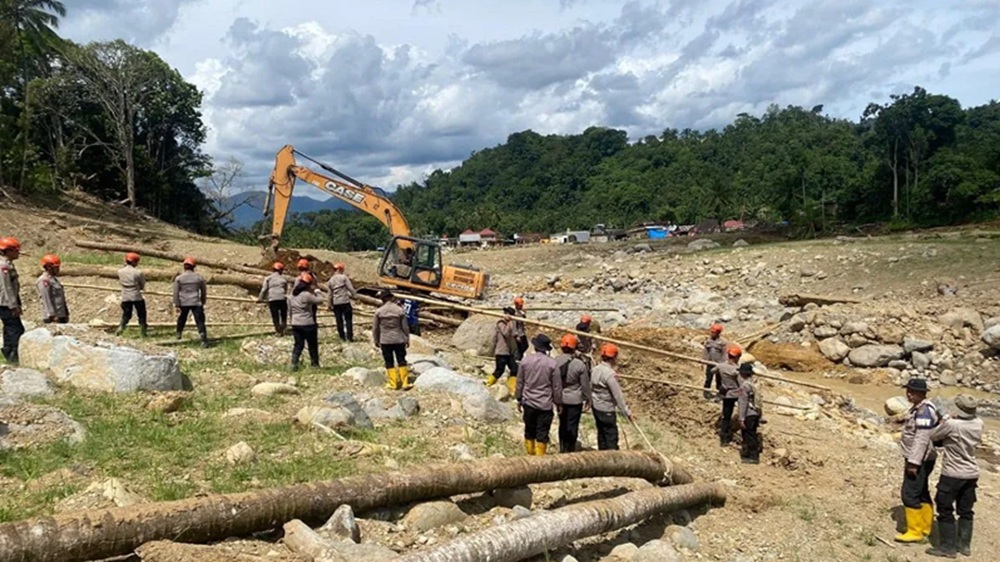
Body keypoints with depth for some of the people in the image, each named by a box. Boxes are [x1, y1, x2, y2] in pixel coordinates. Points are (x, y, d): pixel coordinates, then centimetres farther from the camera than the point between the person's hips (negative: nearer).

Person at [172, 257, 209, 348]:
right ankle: (204, 340, -18)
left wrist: (176, 305, -1)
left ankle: (178, 334, 43)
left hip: (183, 303, 1)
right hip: (196, 303, -1)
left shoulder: (178, 278, 1)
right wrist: (202, 303, 21)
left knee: (182, 319, 26)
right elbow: (204, 292, 10)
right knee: (200, 321, -7)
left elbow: (176, 293, -3)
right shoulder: (199, 278, 4)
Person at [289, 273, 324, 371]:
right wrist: (317, 292, 8)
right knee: (312, 345, 10)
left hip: (295, 324, 6)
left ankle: (294, 363, -4)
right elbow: (319, 300, -10)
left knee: (298, 344, 11)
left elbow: (289, 309, 12)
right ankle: (315, 363, 19)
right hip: (308, 324, -6)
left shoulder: (292, 294, 5)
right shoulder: (307, 295, -18)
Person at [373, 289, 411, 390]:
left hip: (385, 341, 0)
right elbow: (405, 327, -2)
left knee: (389, 362, 9)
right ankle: (405, 383, 11)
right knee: (401, 361, 10)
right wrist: (407, 339, 9)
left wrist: (376, 340, 13)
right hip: (399, 340, 0)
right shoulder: (399, 310, -8)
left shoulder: (379, 311, -7)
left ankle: (393, 384, 12)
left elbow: (375, 328, 0)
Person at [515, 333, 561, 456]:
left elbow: (520, 382, 3)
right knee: (542, 434, 5)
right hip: (545, 404, -3)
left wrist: (519, 399, 15)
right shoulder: (551, 363, -13)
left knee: (529, 432, 16)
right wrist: (558, 402, 6)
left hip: (529, 402, 3)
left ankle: (529, 456, 25)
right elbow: (557, 386, -6)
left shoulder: (525, 361, -5)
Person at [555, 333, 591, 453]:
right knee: (572, 426, 6)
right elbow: (585, 384, -9)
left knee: (562, 425, 18)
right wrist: (587, 399, 5)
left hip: (560, 399, 4)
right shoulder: (580, 364, -17)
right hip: (575, 400, -4)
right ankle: (570, 450, 14)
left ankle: (562, 449, 29)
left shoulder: (556, 361, -7)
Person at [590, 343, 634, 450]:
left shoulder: (596, 369, 2)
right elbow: (618, 396, -21)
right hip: (607, 410, -8)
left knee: (601, 434, 17)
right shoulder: (610, 374, -22)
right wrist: (628, 413, -16)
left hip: (596, 407, 8)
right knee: (611, 437, 0)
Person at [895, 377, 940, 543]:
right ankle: (924, 527, 29)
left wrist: (914, 463, -24)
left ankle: (915, 532, 1)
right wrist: (911, 460, 21)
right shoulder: (918, 408, 11)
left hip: (920, 460, -10)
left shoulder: (924, 411, -21)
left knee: (909, 494, -7)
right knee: (921, 493, 18)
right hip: (917, 459, 10)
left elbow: (922, 439, -24)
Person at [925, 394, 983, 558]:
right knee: (965, 510, 16)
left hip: (952, 474, -6)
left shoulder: (951, 425, -24)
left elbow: (932, 437, -10)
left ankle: (948, 547, 9)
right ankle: (964, 545, 24)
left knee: (945, 510, 5)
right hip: (971, 474, 6)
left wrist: (944, 422, 6)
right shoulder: (978, 424, -5)